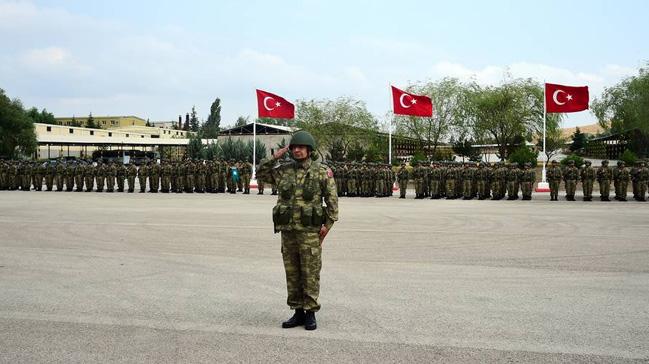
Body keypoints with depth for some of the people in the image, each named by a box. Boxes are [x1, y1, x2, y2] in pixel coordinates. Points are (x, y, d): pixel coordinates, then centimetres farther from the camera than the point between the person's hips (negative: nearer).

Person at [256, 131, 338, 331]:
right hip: (288, 230, 4)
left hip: (310, 231, -4)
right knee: (292, 273, 8)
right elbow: (261, 172, 16)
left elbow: (332, 199, -3)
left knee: (310, 273, -1)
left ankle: (310, 314, 8)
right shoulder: (284, 170, 7)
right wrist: (275, 157, 2)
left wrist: (328, 224, -11)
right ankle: (298, 313, 17)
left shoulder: (321, 172, -3)